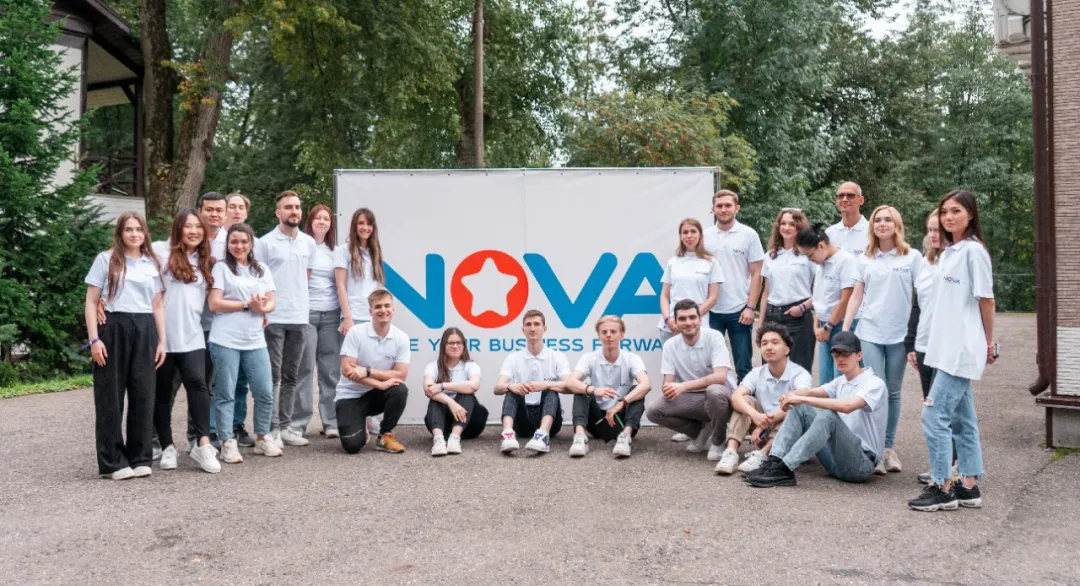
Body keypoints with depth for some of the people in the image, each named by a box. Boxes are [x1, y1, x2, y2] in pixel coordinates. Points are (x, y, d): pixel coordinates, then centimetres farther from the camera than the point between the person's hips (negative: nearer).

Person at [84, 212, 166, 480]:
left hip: (145, 331, 3)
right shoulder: (106, 260, 4)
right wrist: (94, 339, -9)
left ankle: (140, 457, 14)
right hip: (113, 329, -3)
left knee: (143, 394, 4)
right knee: (111, 396, 0)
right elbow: (91, 302, 1)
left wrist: (161, 340, 7)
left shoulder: (153, 264, 14)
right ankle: (113, 462, 7)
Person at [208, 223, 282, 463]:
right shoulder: (221, 268, 2)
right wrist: (247, 304, -9)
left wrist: (262, 308, -13)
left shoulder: (262, 270, 15)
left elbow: (271, 303, 9)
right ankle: (227, 443, 11)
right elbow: (214, 304, -7)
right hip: (225, 340, -4)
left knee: (265, 392, 4)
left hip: (255, 340, 4)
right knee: (226, 394, 2)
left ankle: (262, 438, 20)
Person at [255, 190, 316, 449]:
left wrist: (297, 300, 11)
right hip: (273, 318, -4)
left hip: (300, 318, 4)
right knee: (273, 376, -1)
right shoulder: (265, 243, -3)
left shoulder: (309, 243, 10)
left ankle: (285, 426, 18)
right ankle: (271, 428, 5)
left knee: (290, 376, 10)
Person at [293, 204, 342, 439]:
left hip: (331, 314, 4)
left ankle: (331, 421, 9)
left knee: (331, 369, 3)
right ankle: (298, 422, 2)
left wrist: (344, 314, 10)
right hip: (306, 312, -4)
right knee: (304, 368, -5)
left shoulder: (334, 251, 15)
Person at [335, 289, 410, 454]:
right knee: (352, 445, -21)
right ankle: (360, 428, 18)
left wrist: (367, 371, -23)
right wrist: (380, 384, -27)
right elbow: (347, 370, -20)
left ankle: (385, 436, -6)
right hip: (351, 395, -2)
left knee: (400, 391, -31)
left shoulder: (401, 338, -10)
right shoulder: (355, 332, -16)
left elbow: (401, 375, -13)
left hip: (376, 394, 2)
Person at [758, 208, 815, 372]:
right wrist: (760, 323, 12)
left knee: (799, 369, -2)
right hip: (772, 316, 5)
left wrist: (803, 307, -15)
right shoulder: (771, 255, 14)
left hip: (798, 317, -5)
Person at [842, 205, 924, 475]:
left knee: (893, 392, 8)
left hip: (900, 334, 0)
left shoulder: (912, 257, 2)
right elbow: (856, 296, 10)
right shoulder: (865, 259, 8)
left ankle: (890, 447, 18)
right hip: (870, 333, 1)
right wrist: (844, 329, 4)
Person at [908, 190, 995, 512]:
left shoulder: (973, 250, -11)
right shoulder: (948, 252, 13)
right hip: (947, 347, 9)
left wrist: (988, 343, -1)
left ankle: (943, 489, 0)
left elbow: (985, 299, -8)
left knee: (934, 415, -9)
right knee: (961, 417, 12)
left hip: (962, 349, -9)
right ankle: (969, 486, 20)